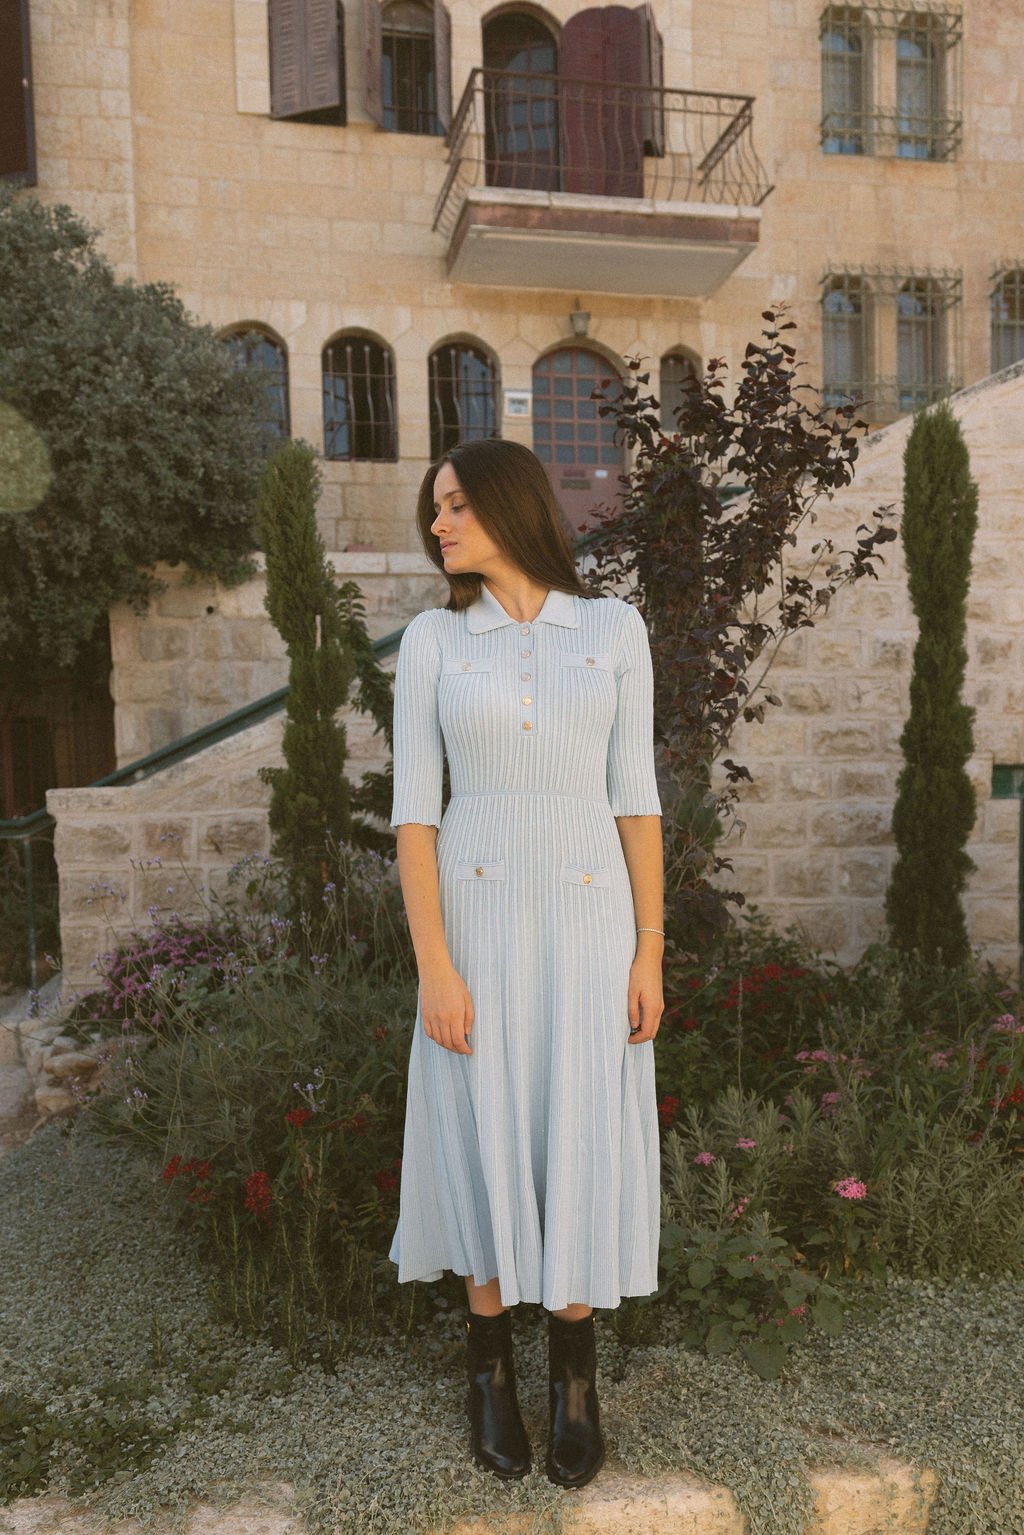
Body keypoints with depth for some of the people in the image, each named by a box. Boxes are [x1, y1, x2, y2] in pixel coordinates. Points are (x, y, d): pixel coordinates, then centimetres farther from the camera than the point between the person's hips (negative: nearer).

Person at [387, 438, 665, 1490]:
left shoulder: (614, 629, 2)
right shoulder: (431, 640, 1)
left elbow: (635, 795, 2)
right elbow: (414, 807, -4)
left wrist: (650, 951, -2)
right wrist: (432, 965, -11)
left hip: (588, 916, 1)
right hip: (476, 916, 0)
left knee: (582, 1138, 6)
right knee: (485, 1134, 7)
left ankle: (574, 1374, 29)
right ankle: (490, 1364, 31)